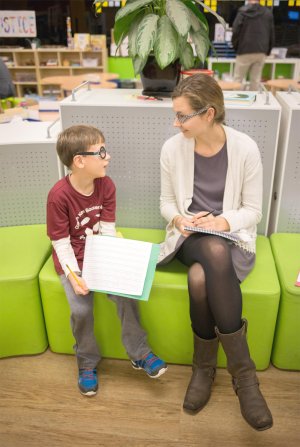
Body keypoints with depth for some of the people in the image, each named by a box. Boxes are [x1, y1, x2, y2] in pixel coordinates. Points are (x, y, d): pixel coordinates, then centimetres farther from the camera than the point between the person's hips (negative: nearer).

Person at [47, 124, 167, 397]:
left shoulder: (106, 185, -5)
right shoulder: (59, 195, -19)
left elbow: (108, 230, -5)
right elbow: (61, 243, -14)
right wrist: (74, 276, -25)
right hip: (73, 261, -3)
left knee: (126, 292, -16)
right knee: (81, 309, -19)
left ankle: (139, 353, 5)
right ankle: (87, 363, 9)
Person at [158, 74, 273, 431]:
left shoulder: (245, 148, -10)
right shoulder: (172, 149, -5)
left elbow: (253, 210, -3)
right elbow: (167, 201, 7)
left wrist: (224, 221, -22)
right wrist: (177, 219, -14)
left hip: (231, 237, -1)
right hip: (191, 238, 2)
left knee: (200, 278, -36)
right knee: (215, 253, -36)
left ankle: (204, 366, -8)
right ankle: (242, 371, -18)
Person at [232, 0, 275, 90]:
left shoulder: (243, 11, -3)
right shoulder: (268, 13, 8)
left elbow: (236, 31, -7)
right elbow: (272, 35, 11)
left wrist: (235, 47, 5)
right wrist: (267, 51, 18)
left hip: (245, 51, -3)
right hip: (261, 52, 3)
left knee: (237, 79, 4)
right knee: (256, 79, 7)